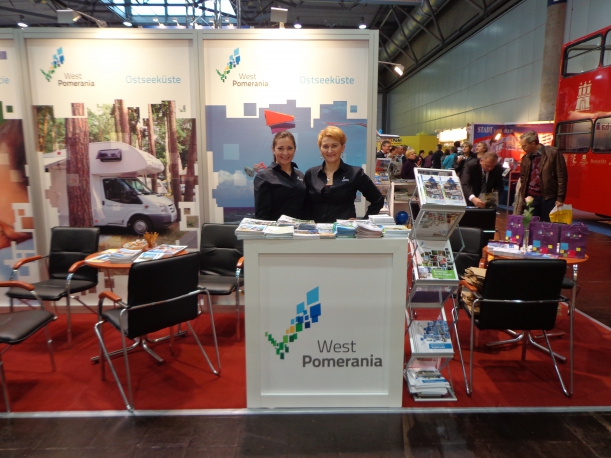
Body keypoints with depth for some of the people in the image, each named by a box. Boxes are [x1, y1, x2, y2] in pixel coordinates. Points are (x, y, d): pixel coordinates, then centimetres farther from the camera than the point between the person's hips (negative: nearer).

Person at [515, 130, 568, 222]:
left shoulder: (553, 153, -7)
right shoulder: (526, 158, 8)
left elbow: (561, 177, -7)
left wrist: (560, 198, -9)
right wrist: (523, 197, 9)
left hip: (548, 198, -4)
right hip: (531, 198, 4)